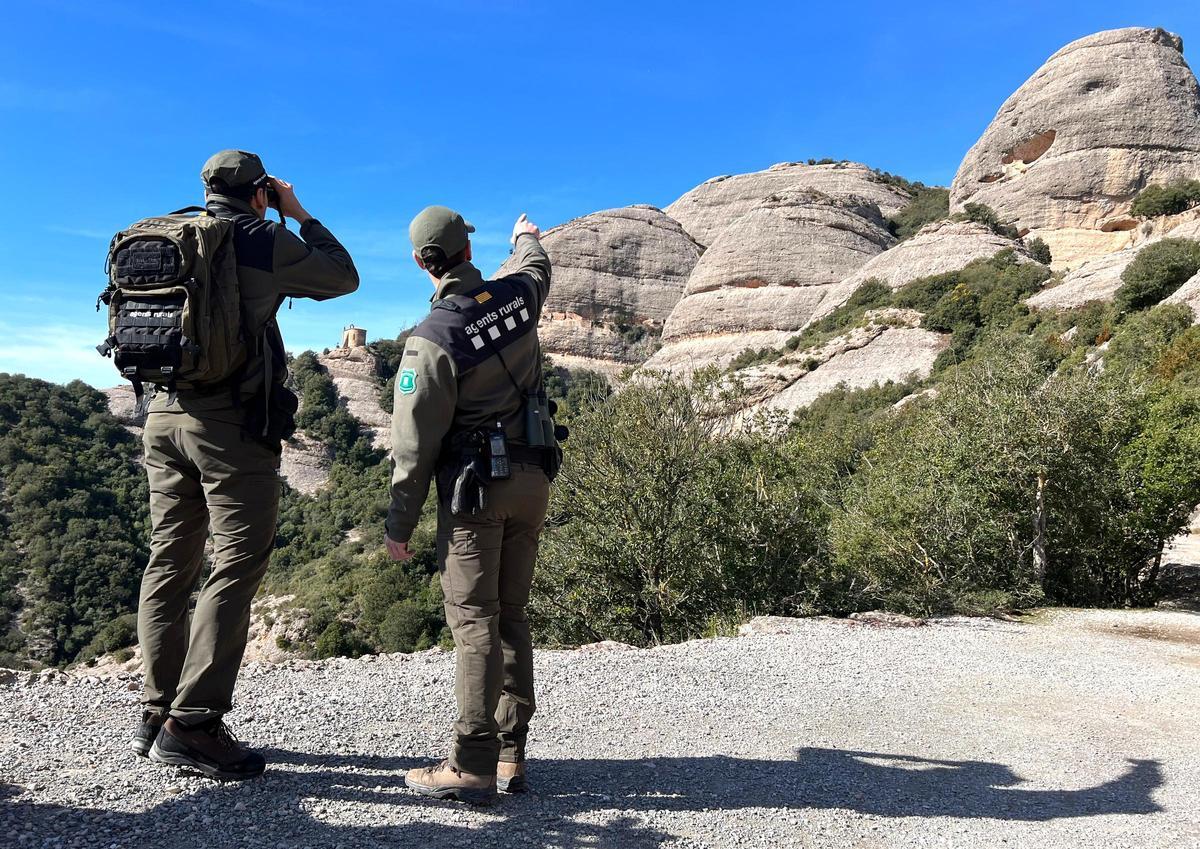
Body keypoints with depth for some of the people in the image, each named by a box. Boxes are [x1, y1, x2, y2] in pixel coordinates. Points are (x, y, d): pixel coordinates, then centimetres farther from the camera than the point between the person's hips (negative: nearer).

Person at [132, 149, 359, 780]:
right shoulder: (265, 242, -5)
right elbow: (344, 277, 6)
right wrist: (300, 215, 17)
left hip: (164, 414, 7)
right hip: (233, 423, -7)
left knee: (170, 562, 11)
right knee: (236, 567, -4)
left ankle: (158, 715, 17)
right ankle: (192, 725, -6)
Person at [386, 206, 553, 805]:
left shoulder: (433, 339, -14)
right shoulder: (517, 296, 1)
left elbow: (415, 444, -11)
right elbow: (536, 268, 29)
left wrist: (399, 526, -3)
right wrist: (527, 236, 52)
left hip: (476, 487, -6)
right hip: (531, 479, 6)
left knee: (474, 621, -4)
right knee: (510, 616, 11)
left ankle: (472, 767, -2)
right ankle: (510, 756, 16)